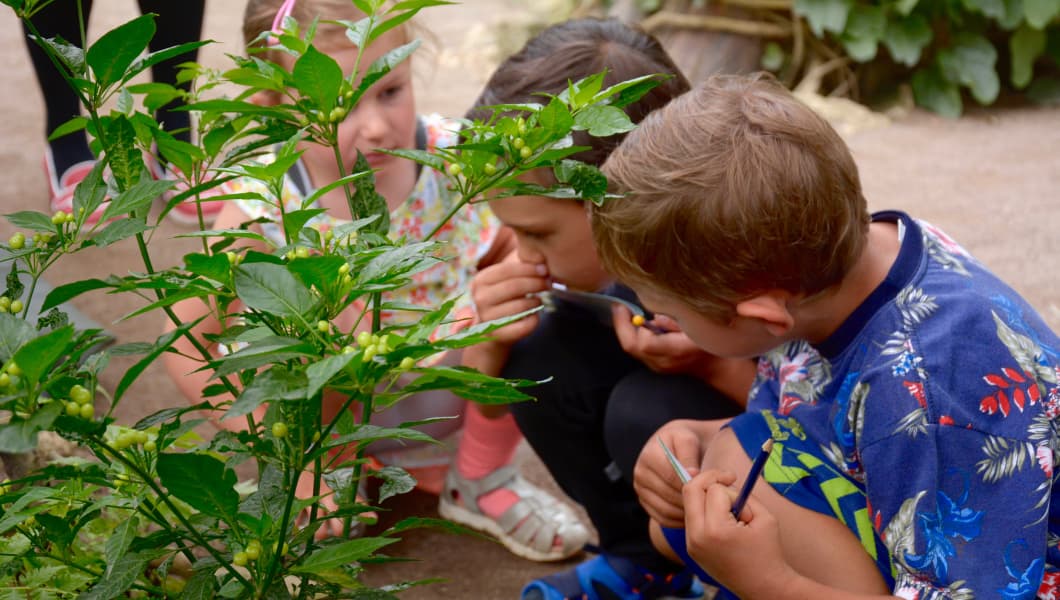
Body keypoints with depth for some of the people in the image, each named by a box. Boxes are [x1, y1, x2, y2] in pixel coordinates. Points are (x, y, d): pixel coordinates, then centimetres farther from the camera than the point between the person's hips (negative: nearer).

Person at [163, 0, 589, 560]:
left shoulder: (451, 161, -20)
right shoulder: (264, 213, -24)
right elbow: (187, 344, -19)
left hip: (449, 396, 3)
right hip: (331, 411, -2)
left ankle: (486, 482, 4)